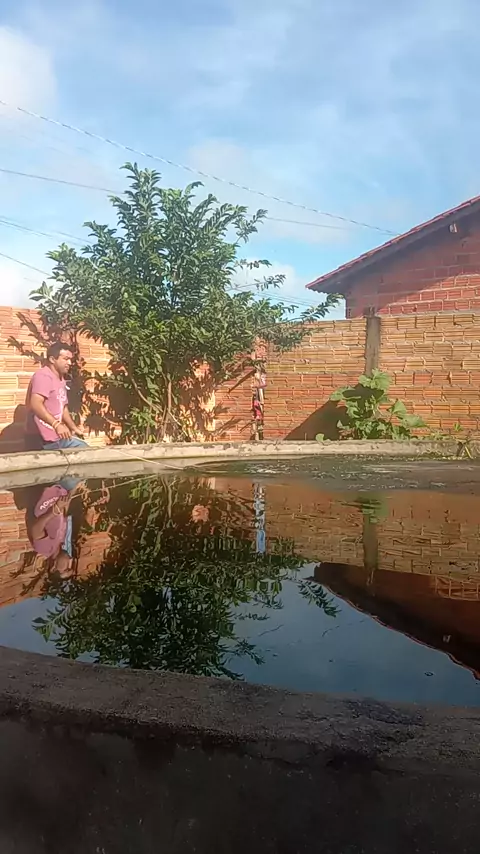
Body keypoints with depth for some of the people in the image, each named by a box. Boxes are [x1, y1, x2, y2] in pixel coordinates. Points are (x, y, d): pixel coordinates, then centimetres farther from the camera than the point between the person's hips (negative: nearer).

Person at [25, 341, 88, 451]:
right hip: (43, 439, -10)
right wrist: (56, 424, -37)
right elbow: (35, 404, -29)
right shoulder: (43, 376, -14)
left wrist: (74, 428, 24)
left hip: (58, 435, 10)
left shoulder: (61, 379, 18)